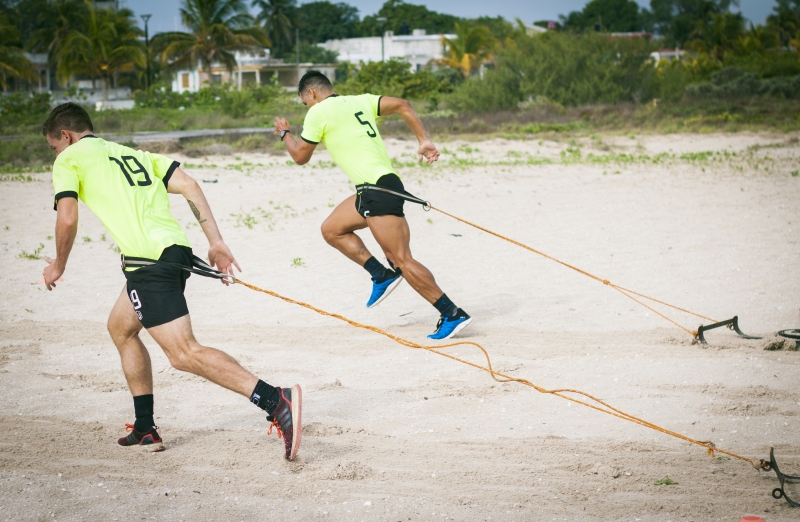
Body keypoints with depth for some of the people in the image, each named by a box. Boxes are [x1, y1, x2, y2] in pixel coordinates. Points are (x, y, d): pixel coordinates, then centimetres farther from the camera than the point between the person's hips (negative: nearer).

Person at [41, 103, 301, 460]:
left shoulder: (69, 160, 9)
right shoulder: (133, 153, 27)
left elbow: (67, 219, -4)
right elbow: (187, 184, 14)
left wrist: (59, 265, 15)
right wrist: (216, 242, 9)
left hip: (148, 259, -9)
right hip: (176, 250, 9)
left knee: (184, 354, -13)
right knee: (120, 327, 27)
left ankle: (276, 401, -30)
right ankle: (145, 430, 27)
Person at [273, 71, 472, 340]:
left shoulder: (318, 113, -2)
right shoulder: (361, 101, 18)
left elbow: (300, 156, 7)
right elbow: (402, 105, 12)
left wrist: (285, 133, 26)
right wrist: (424, 141, 7)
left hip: (378, 190, -9)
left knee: (402, 261, -11)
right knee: (331, 229, 20)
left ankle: (452, 314, -13)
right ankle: (382, 275, 13)